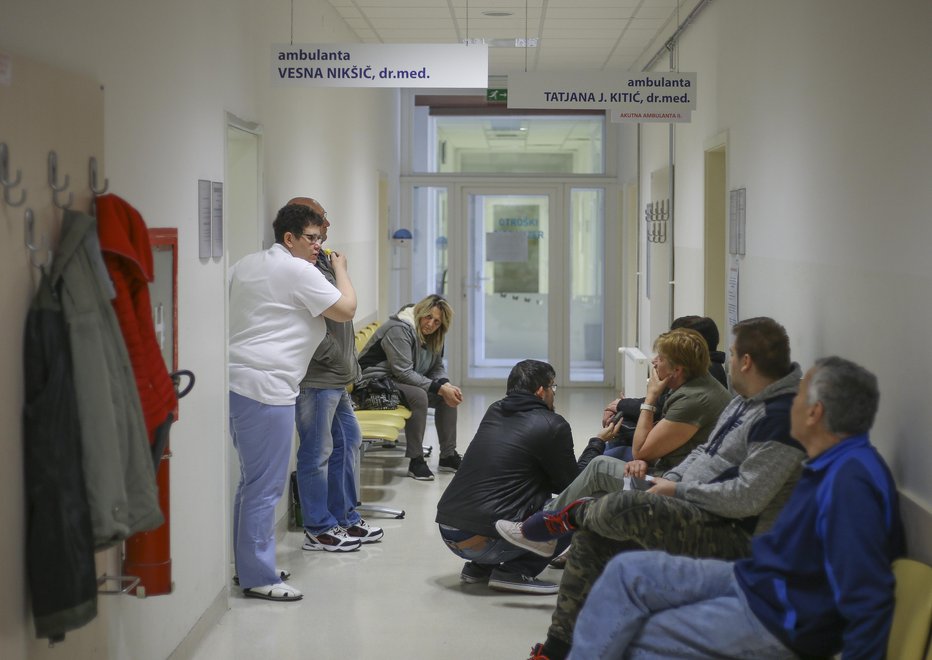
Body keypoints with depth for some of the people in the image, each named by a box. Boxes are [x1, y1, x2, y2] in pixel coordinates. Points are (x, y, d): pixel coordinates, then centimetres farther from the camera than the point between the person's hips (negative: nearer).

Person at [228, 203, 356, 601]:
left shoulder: (245, 266, 18)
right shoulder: (297, 271, -8)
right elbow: (346, 309, -7)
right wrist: (340, 268, 7)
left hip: (235, 384, 10)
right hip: (264, 388, -10)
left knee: (254, 481, 18)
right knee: (265, 486, -6)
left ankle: (248, 563, 25)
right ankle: (258, 578, -3)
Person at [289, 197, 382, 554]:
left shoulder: (323, 260, 16)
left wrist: (348, 363, 18)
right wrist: (340, 361, -16)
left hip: (336, 379, 11)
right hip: (316, 379, -11)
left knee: (347, 443, 18)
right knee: (317, 453, -1)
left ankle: (347, 518, 29)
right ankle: (319, 530, 8)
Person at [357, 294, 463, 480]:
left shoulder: (431, 337, 6)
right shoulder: (399, 330, -22)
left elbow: (437, 368, 8)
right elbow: (404, 372, -27)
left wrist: (446, 385, -16)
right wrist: (438, 388, -28)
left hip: (400, 382, 9)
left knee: (449, 396, -3)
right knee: (419, 395, -34)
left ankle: (448, 456, 3)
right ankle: (416, 460, -26)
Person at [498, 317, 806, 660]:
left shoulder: (780, 416, -18)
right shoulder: (744, 402, 15)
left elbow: (747, 497, -24)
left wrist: (676, 490, -14)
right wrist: (668, 480, 5)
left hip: (731, 536, -11)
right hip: (697, 512, 11)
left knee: (626, 506, -30)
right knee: (591, 534, 3)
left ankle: (561, 519, 5)